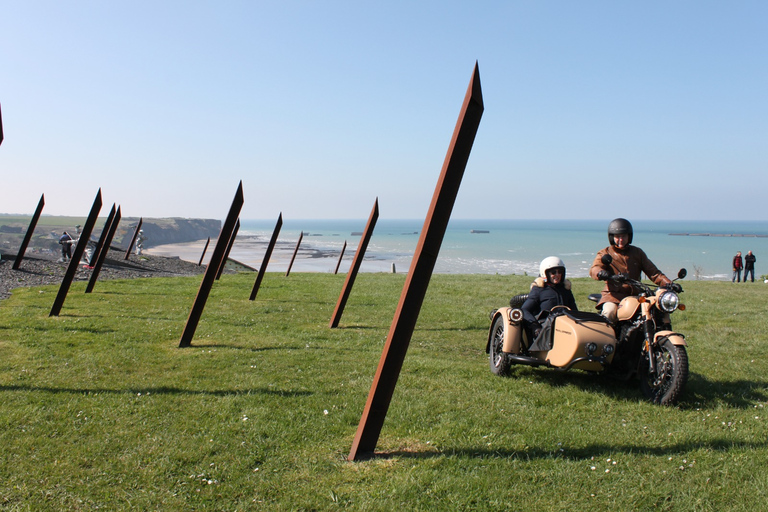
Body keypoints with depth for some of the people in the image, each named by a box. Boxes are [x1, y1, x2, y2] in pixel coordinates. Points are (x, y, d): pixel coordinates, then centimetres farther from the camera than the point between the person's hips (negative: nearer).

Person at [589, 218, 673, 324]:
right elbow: (594, 269, -11)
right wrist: (600, 273, -37)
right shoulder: (605, 253, 7)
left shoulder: (637, 252, 18)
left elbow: (652, 271, 13)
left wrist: (668, 283, -5)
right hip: (614, 295, -3)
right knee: (609, 312, -34)